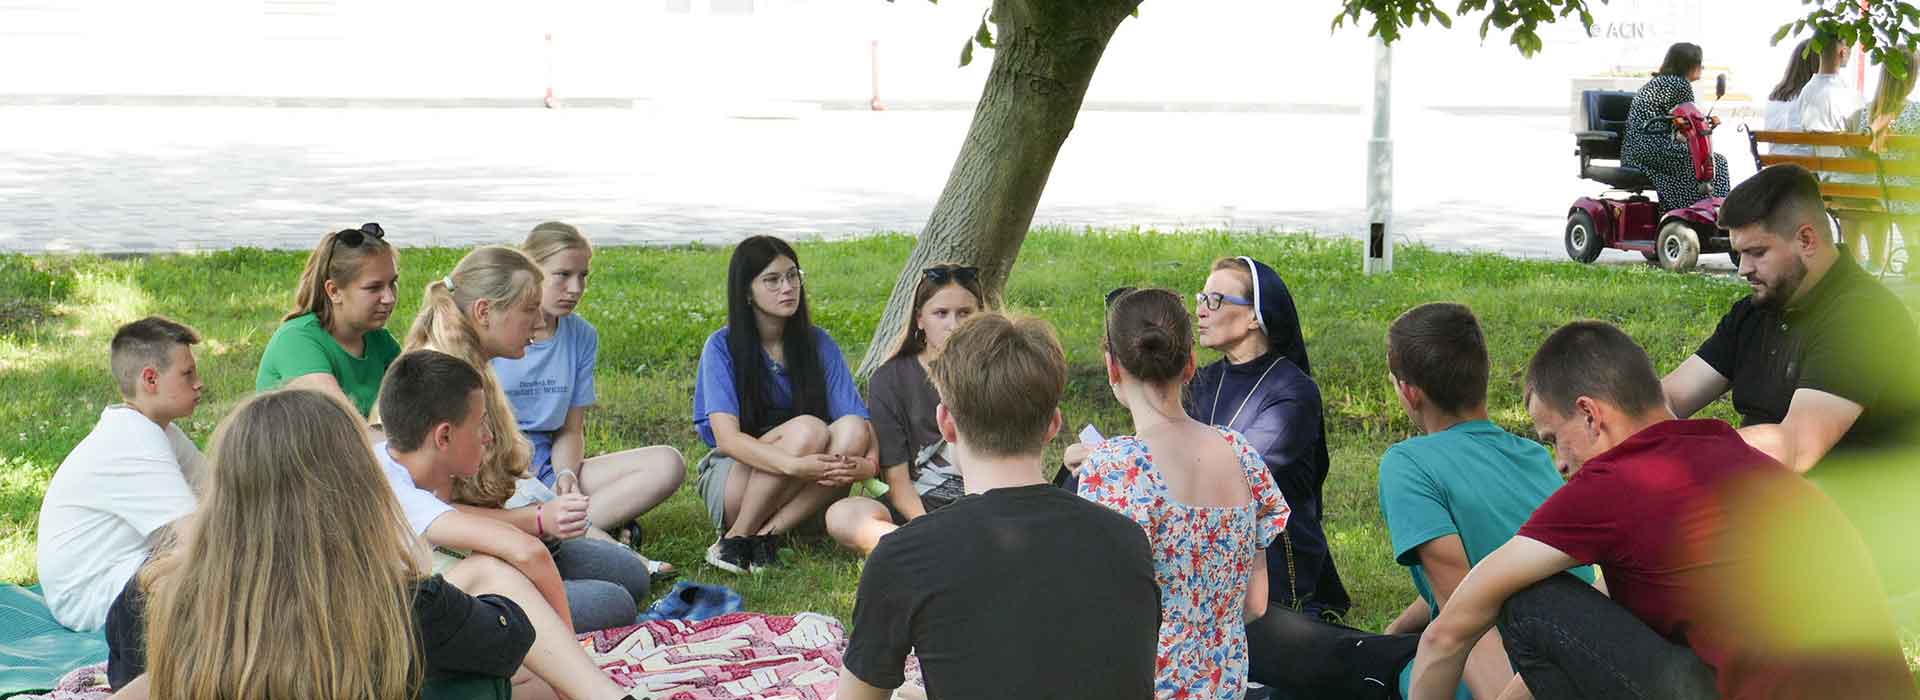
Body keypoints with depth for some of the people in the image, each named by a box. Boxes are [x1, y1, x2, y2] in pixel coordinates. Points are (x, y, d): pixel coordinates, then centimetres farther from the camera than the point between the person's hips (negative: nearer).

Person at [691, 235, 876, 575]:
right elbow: (727, 438, -21)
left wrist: (869, 462, -31)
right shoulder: (722, 346, -9)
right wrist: (795, 465, -37)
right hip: (732, 477, -3)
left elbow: (862, 422, -7)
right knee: (808, 429, -30)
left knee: (853, 431, -24)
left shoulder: (819, 344, 1)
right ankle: (735, 539, -20)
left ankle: (767, 534, -25)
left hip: (796, 492, 4)